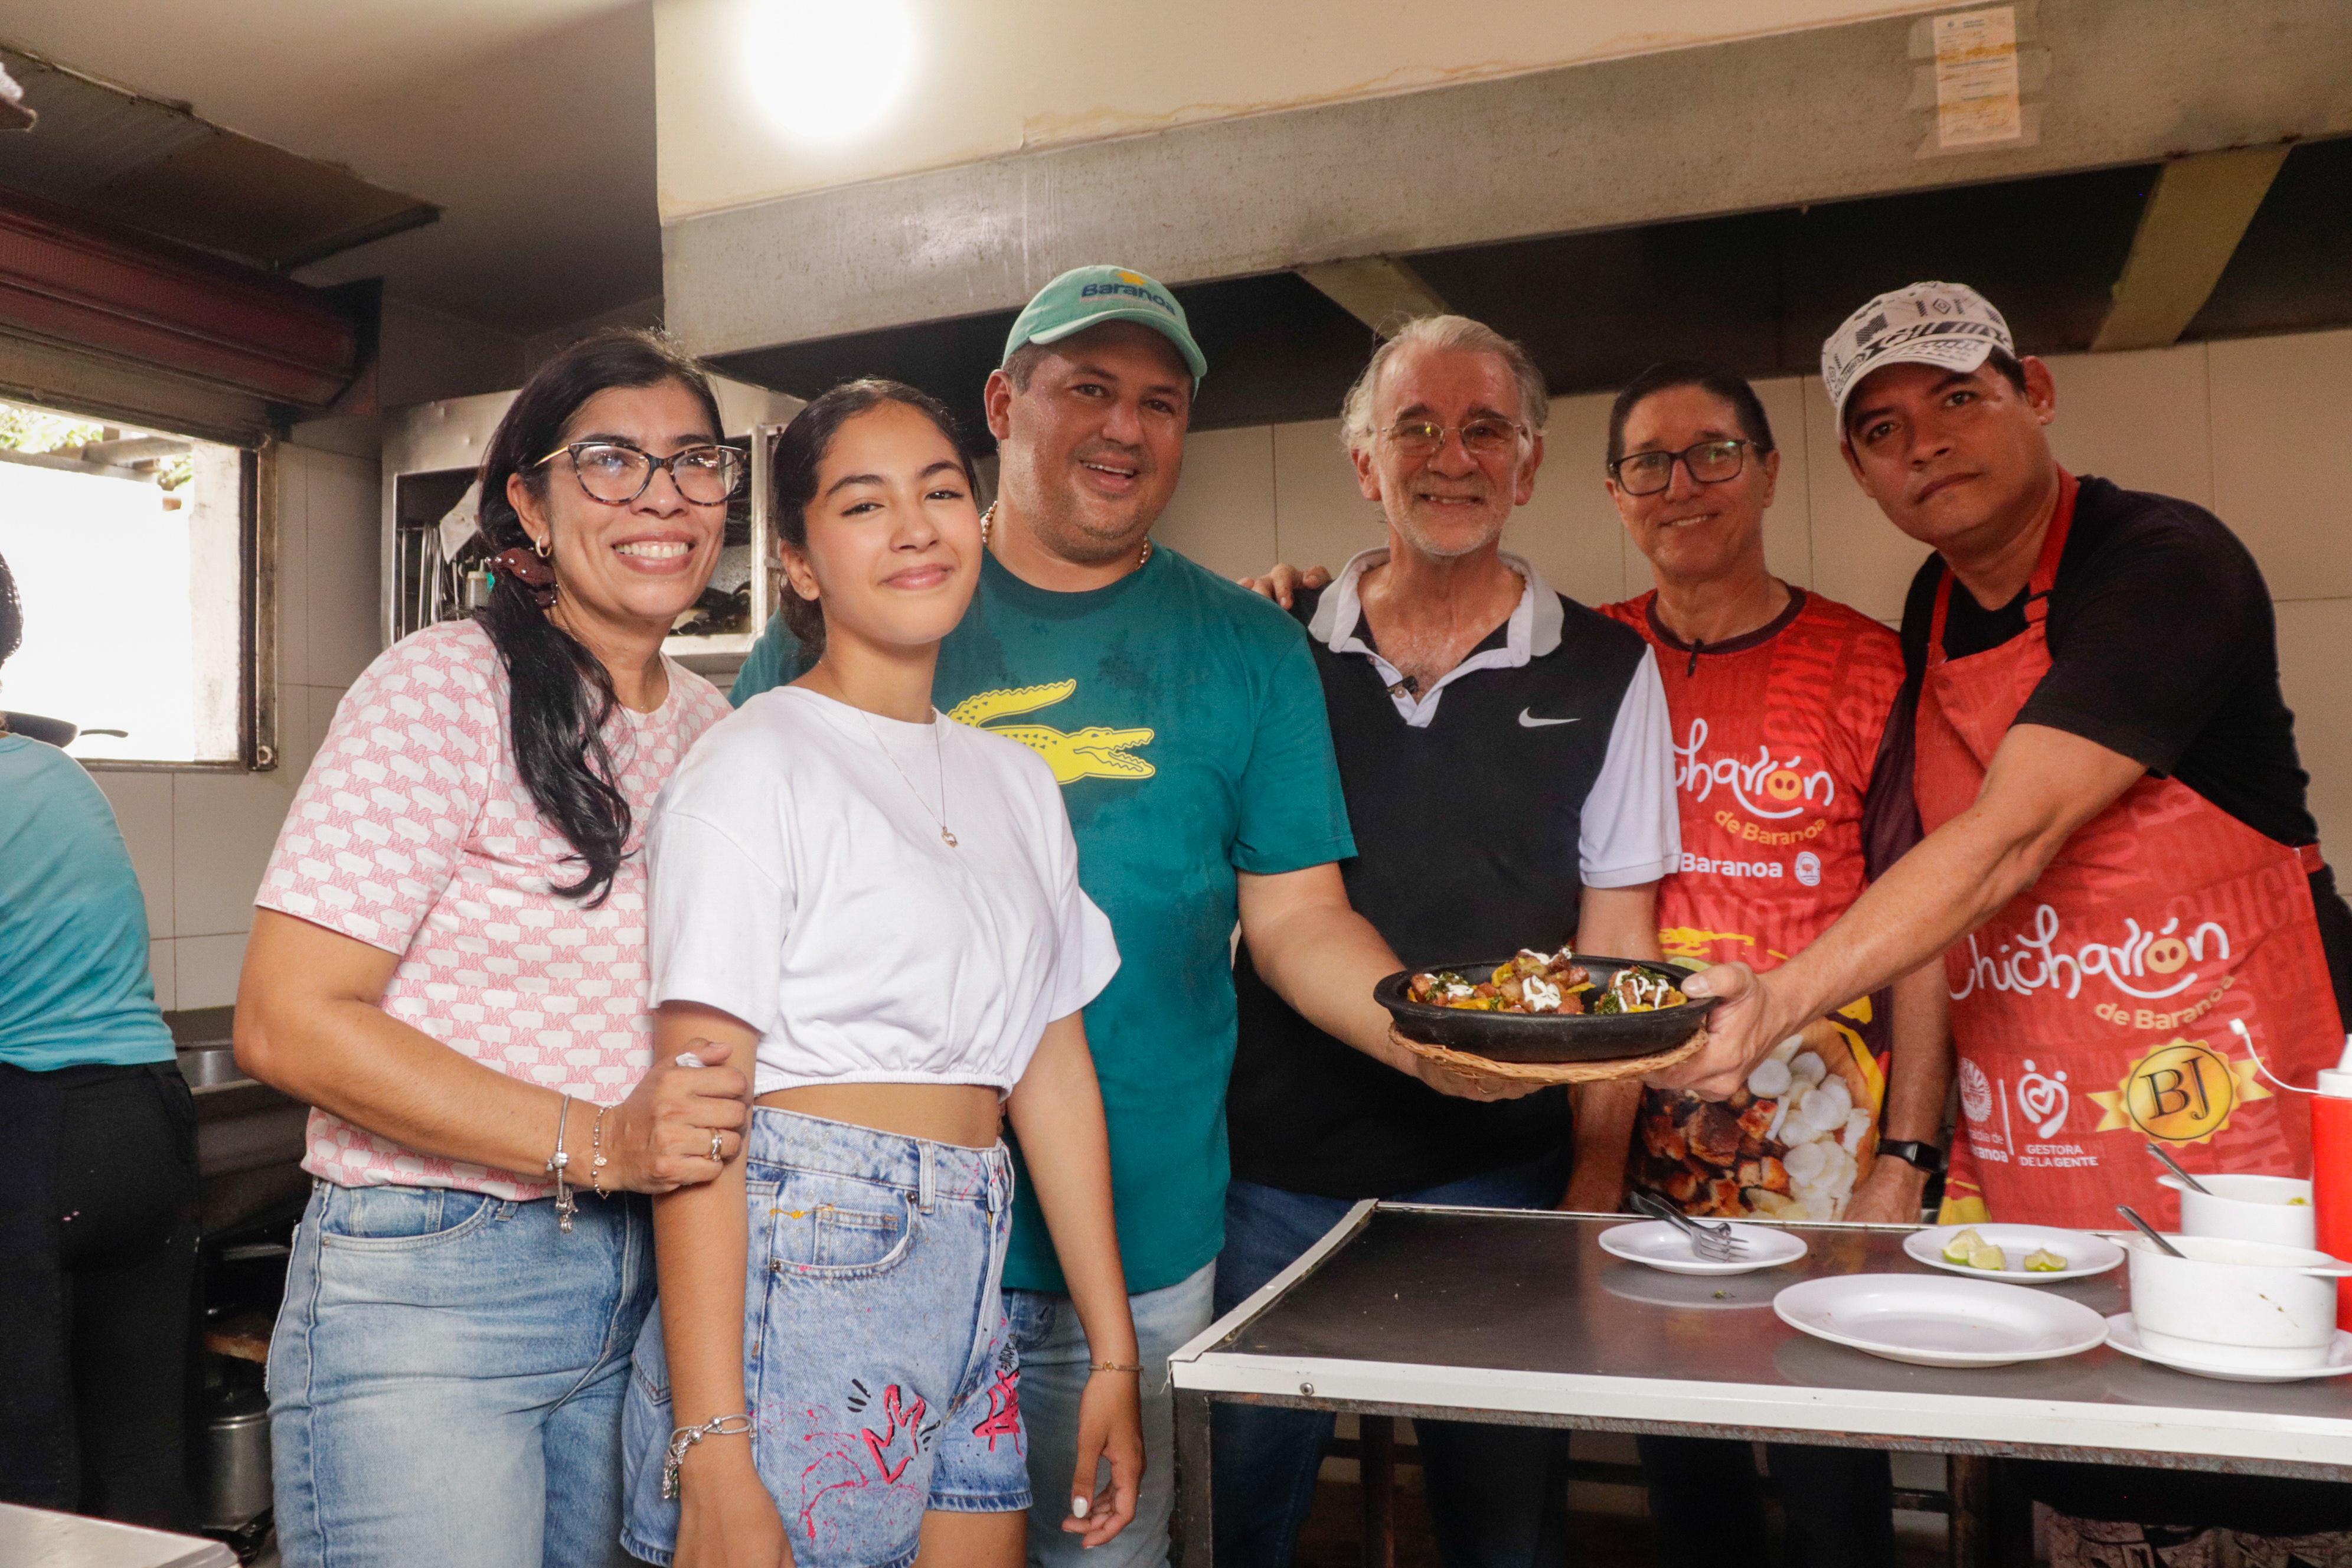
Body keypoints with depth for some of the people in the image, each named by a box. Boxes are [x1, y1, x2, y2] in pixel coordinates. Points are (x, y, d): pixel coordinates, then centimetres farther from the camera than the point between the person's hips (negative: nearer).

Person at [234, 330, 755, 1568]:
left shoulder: (711, 725, 8)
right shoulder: (445, 689, -11)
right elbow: (289, 1024, -16)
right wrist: (593, 1143, -22)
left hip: (639, 1284, 6)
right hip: (427, 1293, -6)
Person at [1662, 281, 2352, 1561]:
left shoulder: (2166, 566, -15)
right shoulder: (1933, 613, 8)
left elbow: (2009, 840, -26)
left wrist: (1783, 1000, -34)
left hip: (2236, 1129, -6)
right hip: (2022, 1156, 6)